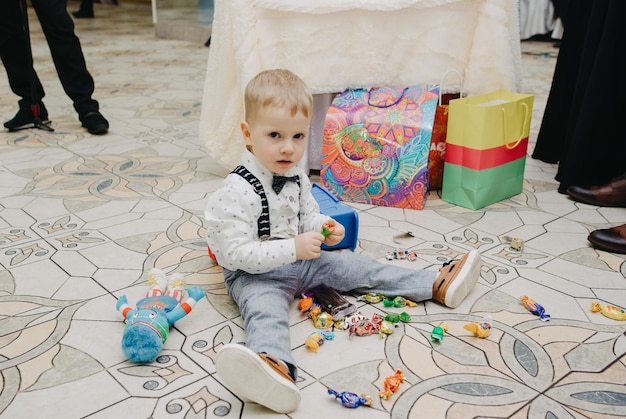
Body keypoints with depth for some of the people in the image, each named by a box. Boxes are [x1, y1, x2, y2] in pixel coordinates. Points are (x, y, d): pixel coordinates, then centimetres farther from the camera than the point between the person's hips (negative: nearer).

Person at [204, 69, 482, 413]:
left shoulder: (295, 176, 1)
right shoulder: (238, 190, -25)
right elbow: (235, 253, -27)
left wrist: (323, 228, -6)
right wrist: (293, 249, -32)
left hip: (301, 260, 8)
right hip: (254, 274, -7)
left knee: (356, 267, 5)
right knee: (264, 308, -37)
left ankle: (438, 286, 13)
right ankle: (275, 365, -70)